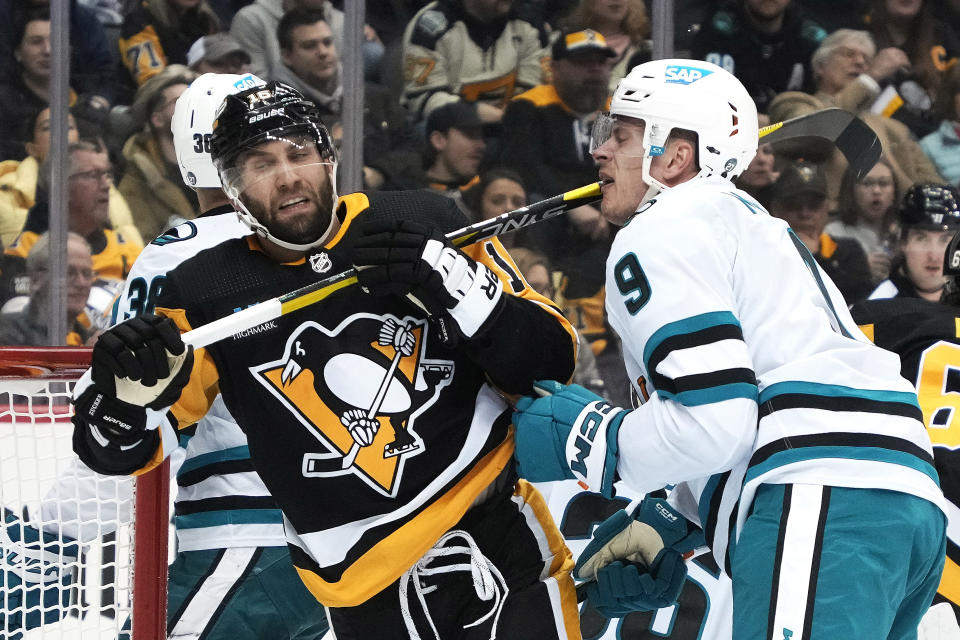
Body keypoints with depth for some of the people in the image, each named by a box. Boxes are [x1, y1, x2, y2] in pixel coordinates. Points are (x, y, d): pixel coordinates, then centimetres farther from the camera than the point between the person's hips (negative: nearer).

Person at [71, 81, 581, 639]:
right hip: (368, 587, 1)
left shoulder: (427, 226, -1)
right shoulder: (207, 293, 1)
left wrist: (448, 278, -16)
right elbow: (116, 448, 4)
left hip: (503, 531, -1)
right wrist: (124, 388, -19)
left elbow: (551, 357, -1)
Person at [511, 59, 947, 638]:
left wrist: (585, 440, 5)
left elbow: (715, 423, -9)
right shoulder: (748, 224, 33)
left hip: (820, 507, -10)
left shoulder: (658, 236, 2)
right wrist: (669, 525, 26)